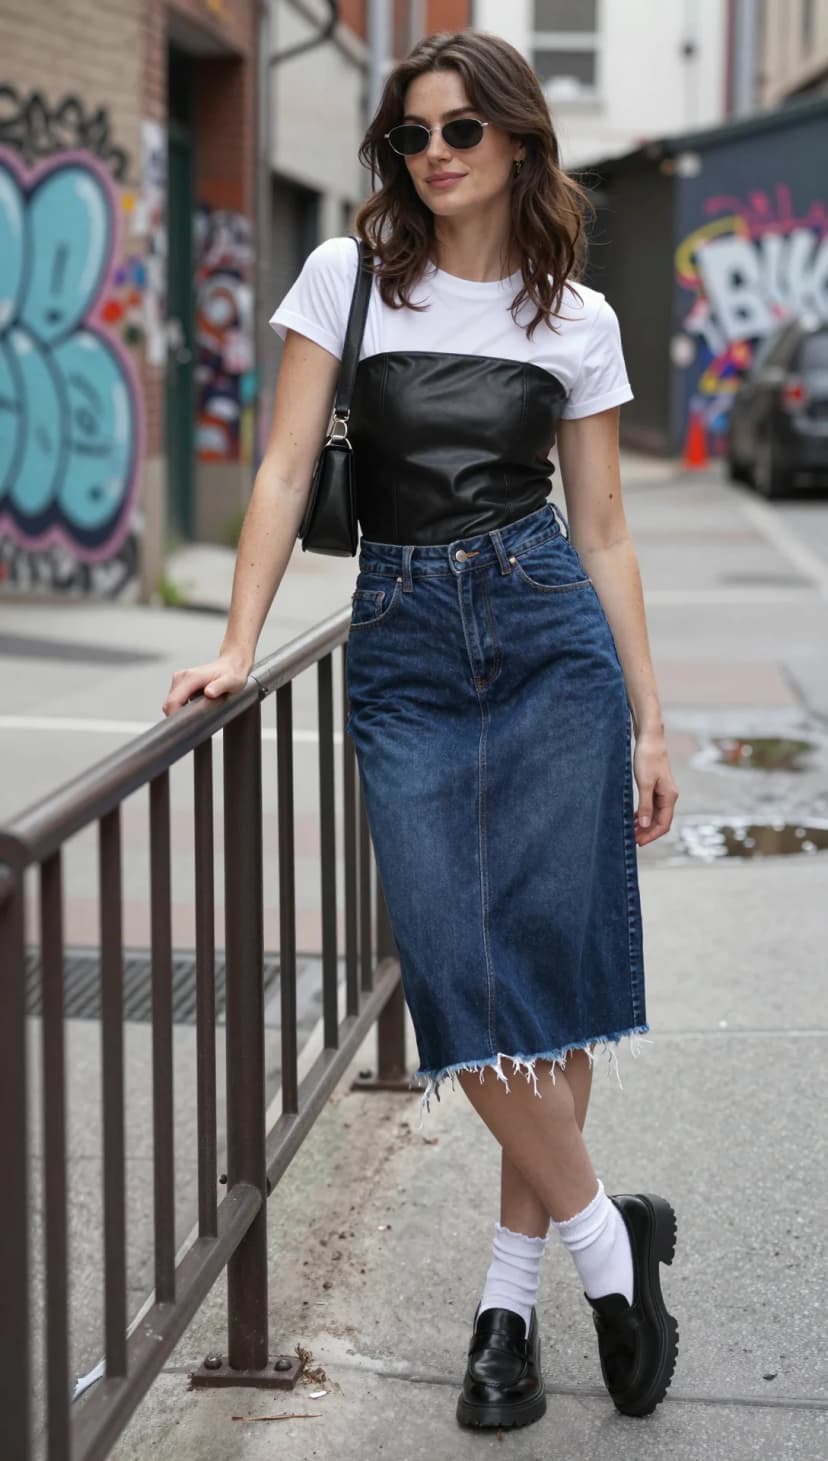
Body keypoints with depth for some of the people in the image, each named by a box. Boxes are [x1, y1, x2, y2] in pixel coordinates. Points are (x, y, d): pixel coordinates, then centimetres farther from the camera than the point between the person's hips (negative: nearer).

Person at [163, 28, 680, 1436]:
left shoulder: (577, 317, 7)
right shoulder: (346, 278, 5)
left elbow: (603, 533, 9)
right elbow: (286, 468, 2)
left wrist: (650, 721, 6)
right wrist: (238, 644, -7)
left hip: (550, 633, 0)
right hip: (402, 644, 0)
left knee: (552, 958, -3)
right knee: (458, 972, -9)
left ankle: (513, 1288, 10)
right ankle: (606, 1234, 8)